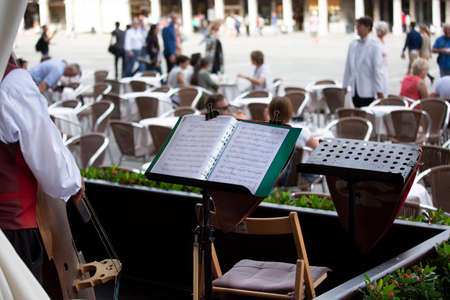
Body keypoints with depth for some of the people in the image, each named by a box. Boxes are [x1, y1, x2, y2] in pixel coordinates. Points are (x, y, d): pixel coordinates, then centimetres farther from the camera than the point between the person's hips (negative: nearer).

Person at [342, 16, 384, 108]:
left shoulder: (374, 46, -6)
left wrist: (379, 91, -11)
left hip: (367, 90, -5)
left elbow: (378, 69, -9)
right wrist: (345, 85, 14)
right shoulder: (353, 44, 11)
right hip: (354, 89, 5)